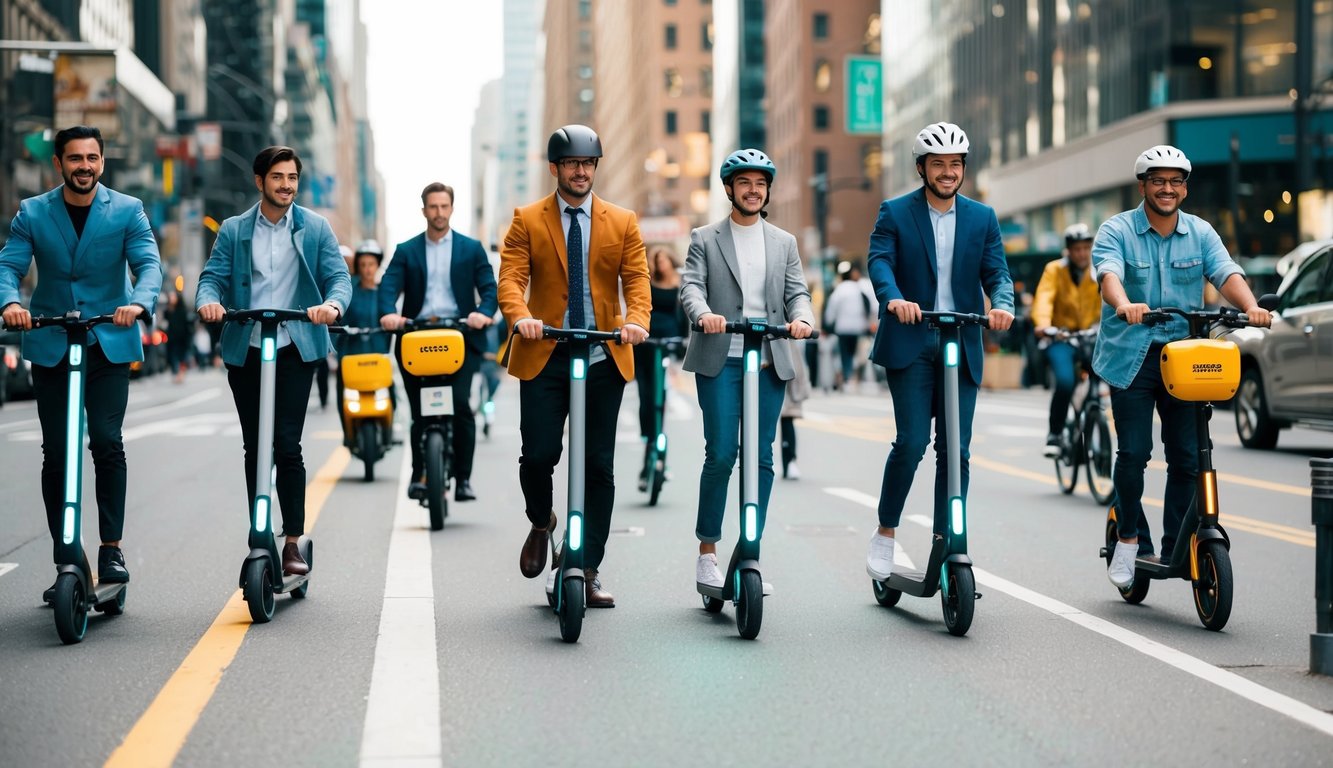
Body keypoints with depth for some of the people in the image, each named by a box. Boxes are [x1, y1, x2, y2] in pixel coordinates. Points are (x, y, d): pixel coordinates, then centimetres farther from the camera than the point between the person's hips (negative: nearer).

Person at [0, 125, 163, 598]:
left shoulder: (127, 211, 2)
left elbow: (149, 263, -10)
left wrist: (139, 303, -31)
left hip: (110, 344, -1)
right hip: (51, 346, 1)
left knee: (107, 442, -12)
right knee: (56, 453, 2)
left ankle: (111, 547, 0)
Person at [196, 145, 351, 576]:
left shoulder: (316, 228, 6)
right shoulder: (234, 230, 10)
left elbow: (339, 277, -2)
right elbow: (213, 276, 1)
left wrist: (333, 304, -25)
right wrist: (208, 300, -23)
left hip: (296, 349, -2)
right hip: (245, 350, 2)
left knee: (287, 445, -10)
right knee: (254, 448, 7)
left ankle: (292, 543, -4)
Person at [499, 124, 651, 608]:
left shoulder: (622, 222, 10)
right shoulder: (527, 220, 7)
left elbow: (637, 279, 2)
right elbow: (510, 277, -3)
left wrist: (637, 319, -19)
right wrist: (519, 316, -24)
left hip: (604, 359, 1)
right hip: (543, 356, -1)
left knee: (599, 467, 2)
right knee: (538, 454, -8)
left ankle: (589, 570, 9)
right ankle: (541, 524, 25)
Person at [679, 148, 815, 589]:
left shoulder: (784, 243, 16)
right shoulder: (705, 240, 7)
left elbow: (797, 292, 8)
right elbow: (691, 287, -5)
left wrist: (802, 318, -15)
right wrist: (703, 314, -27)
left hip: (769, 363, 3)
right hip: (720, 361, -3)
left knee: (762, 458, 2)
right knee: (721, 454, -9)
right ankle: (707, 553, 2)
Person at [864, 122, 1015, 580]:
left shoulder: (982, 218, 11)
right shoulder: (895, 213, 2)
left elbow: (996, 271, 3)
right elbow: (879, 261, -12)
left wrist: (1003, 305, -19)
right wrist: (894, 298, -33)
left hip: (963, 347, 3)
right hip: (910, 344, -3)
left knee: (955, 449, 1)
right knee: (911, 442, -10)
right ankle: (885, 534, 7)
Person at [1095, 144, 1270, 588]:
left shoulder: (1200, 233, 8)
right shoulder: (1117, 231, -2)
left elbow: (1226, 272, -8)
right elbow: (1109, 273, -21)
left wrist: (1250, 307, -28)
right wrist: (1124, 305, -42)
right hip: (1131, 355, -3)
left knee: (1187, 456, 0)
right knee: (1133, 452, -7)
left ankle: (1176, 547, 11)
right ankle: (1129, 536, 12)